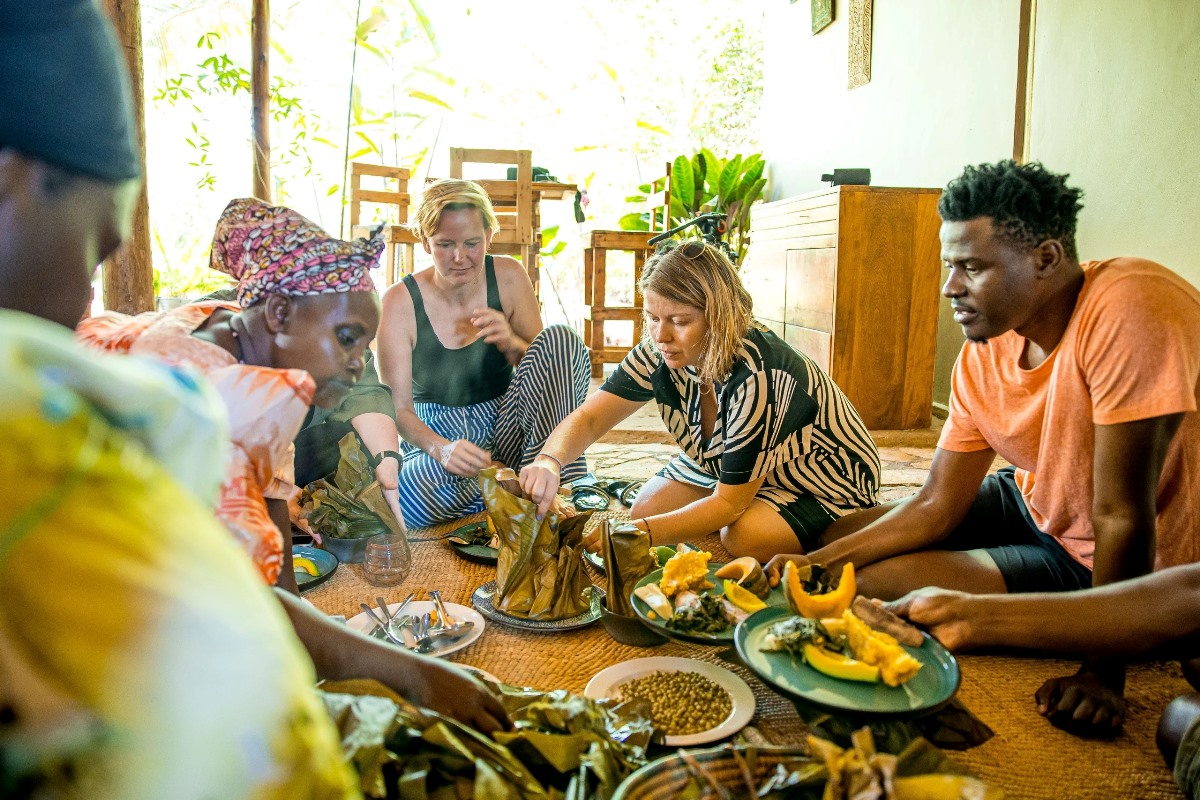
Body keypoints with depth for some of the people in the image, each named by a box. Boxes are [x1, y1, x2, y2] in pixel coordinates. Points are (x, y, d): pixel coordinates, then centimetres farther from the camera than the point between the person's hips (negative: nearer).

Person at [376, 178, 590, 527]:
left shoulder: (508, 278, -4)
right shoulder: (400, 301, -11)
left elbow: (551, 365, 3)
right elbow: (398, 408, -12)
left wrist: (511, 344, -20)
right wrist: (442, 449, -33)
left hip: (506, 431, 2)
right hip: (437, 438, -2)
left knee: (560, 337, -20)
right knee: (405, 498, -37)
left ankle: (565, 482, -24)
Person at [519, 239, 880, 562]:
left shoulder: (756, 378, -38)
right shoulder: (660, 354, -20)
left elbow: (729, 503, -31)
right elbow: (588, 419, -20)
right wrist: (549, 462, -43)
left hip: (829, 479, -7)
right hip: (730, 464, 7)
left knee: (742, 534, -33)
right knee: (645, 507, -6)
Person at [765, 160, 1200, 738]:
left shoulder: (1127, 310, -31)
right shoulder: (984, 350, -9)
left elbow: (1122, 516, -29)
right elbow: (937, 505, -5)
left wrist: (1102, 671, -22)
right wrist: (816, 561, -14)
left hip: (1109, 567, -7)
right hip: (1033, 504, 7)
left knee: (877, 583, -15)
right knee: (837, 535, 5)